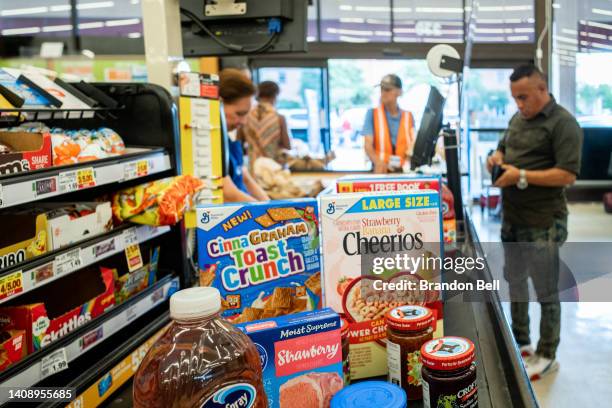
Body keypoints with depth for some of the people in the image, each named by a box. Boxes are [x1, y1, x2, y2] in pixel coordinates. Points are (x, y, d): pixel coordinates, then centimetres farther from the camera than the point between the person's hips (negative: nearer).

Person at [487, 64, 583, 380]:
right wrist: (497, 157, 1)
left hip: (542, 223, -8)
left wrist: (522, 176, -23)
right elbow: (504, 149, 24)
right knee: (515, 280, 18)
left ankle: (547, 356, 19)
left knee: (546, 291, 4)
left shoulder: (563, 123, -14)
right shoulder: (517, 119, 11)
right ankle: (520, 343, 35)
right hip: (511, 218, 8)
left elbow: (568, 175, -20)